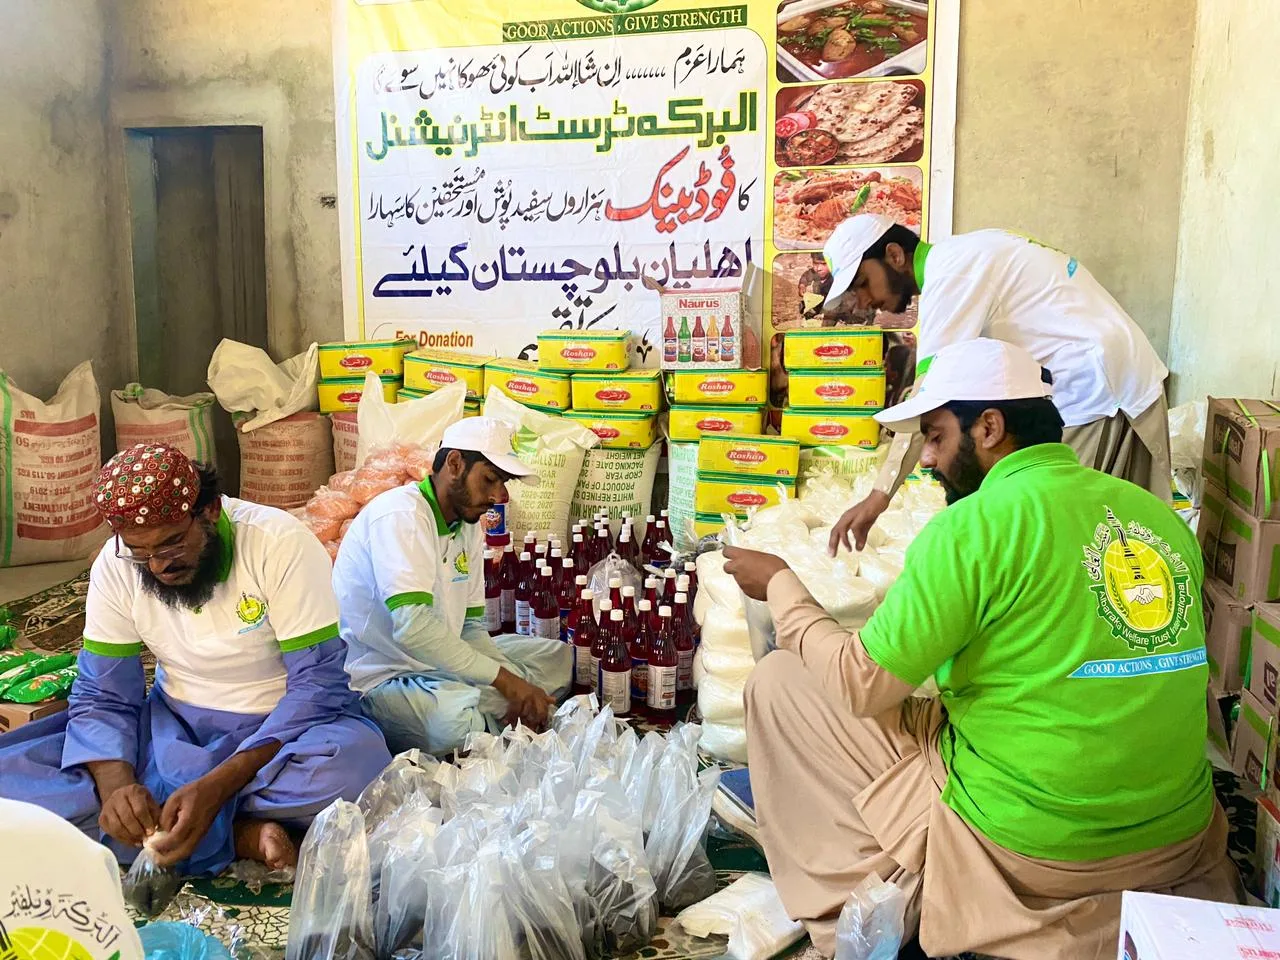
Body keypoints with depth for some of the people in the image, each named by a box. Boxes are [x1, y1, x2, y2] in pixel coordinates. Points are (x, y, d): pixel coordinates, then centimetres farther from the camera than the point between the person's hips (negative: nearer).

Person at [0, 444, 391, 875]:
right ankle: (238, 835, -21)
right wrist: (116, 783, -27)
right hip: (175, 726, 5)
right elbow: (102, 695, -4)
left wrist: (216, 787, -32)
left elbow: (317, 683, -21)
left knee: (358, 763, -38)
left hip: (282, 727, -4)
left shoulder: (281, 543, -21)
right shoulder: (114, 566, -8)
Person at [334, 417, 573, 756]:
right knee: (454, 712, -39)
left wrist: (517, 692, -8)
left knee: (556, 655, 8)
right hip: (380, 678, -9)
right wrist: (502, 678, -29)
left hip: (440, 664, 9)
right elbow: (413, 626, -33)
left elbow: (471, 625, 8)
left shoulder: (468, 524, 9)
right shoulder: (401, 515, -20)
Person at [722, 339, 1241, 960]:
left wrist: (781, 586, 3)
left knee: (779, 683, 3)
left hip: (1028, 849, -7)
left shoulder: (973, 525, -16)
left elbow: (859, 686, -11)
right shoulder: (1159, 515, 3)